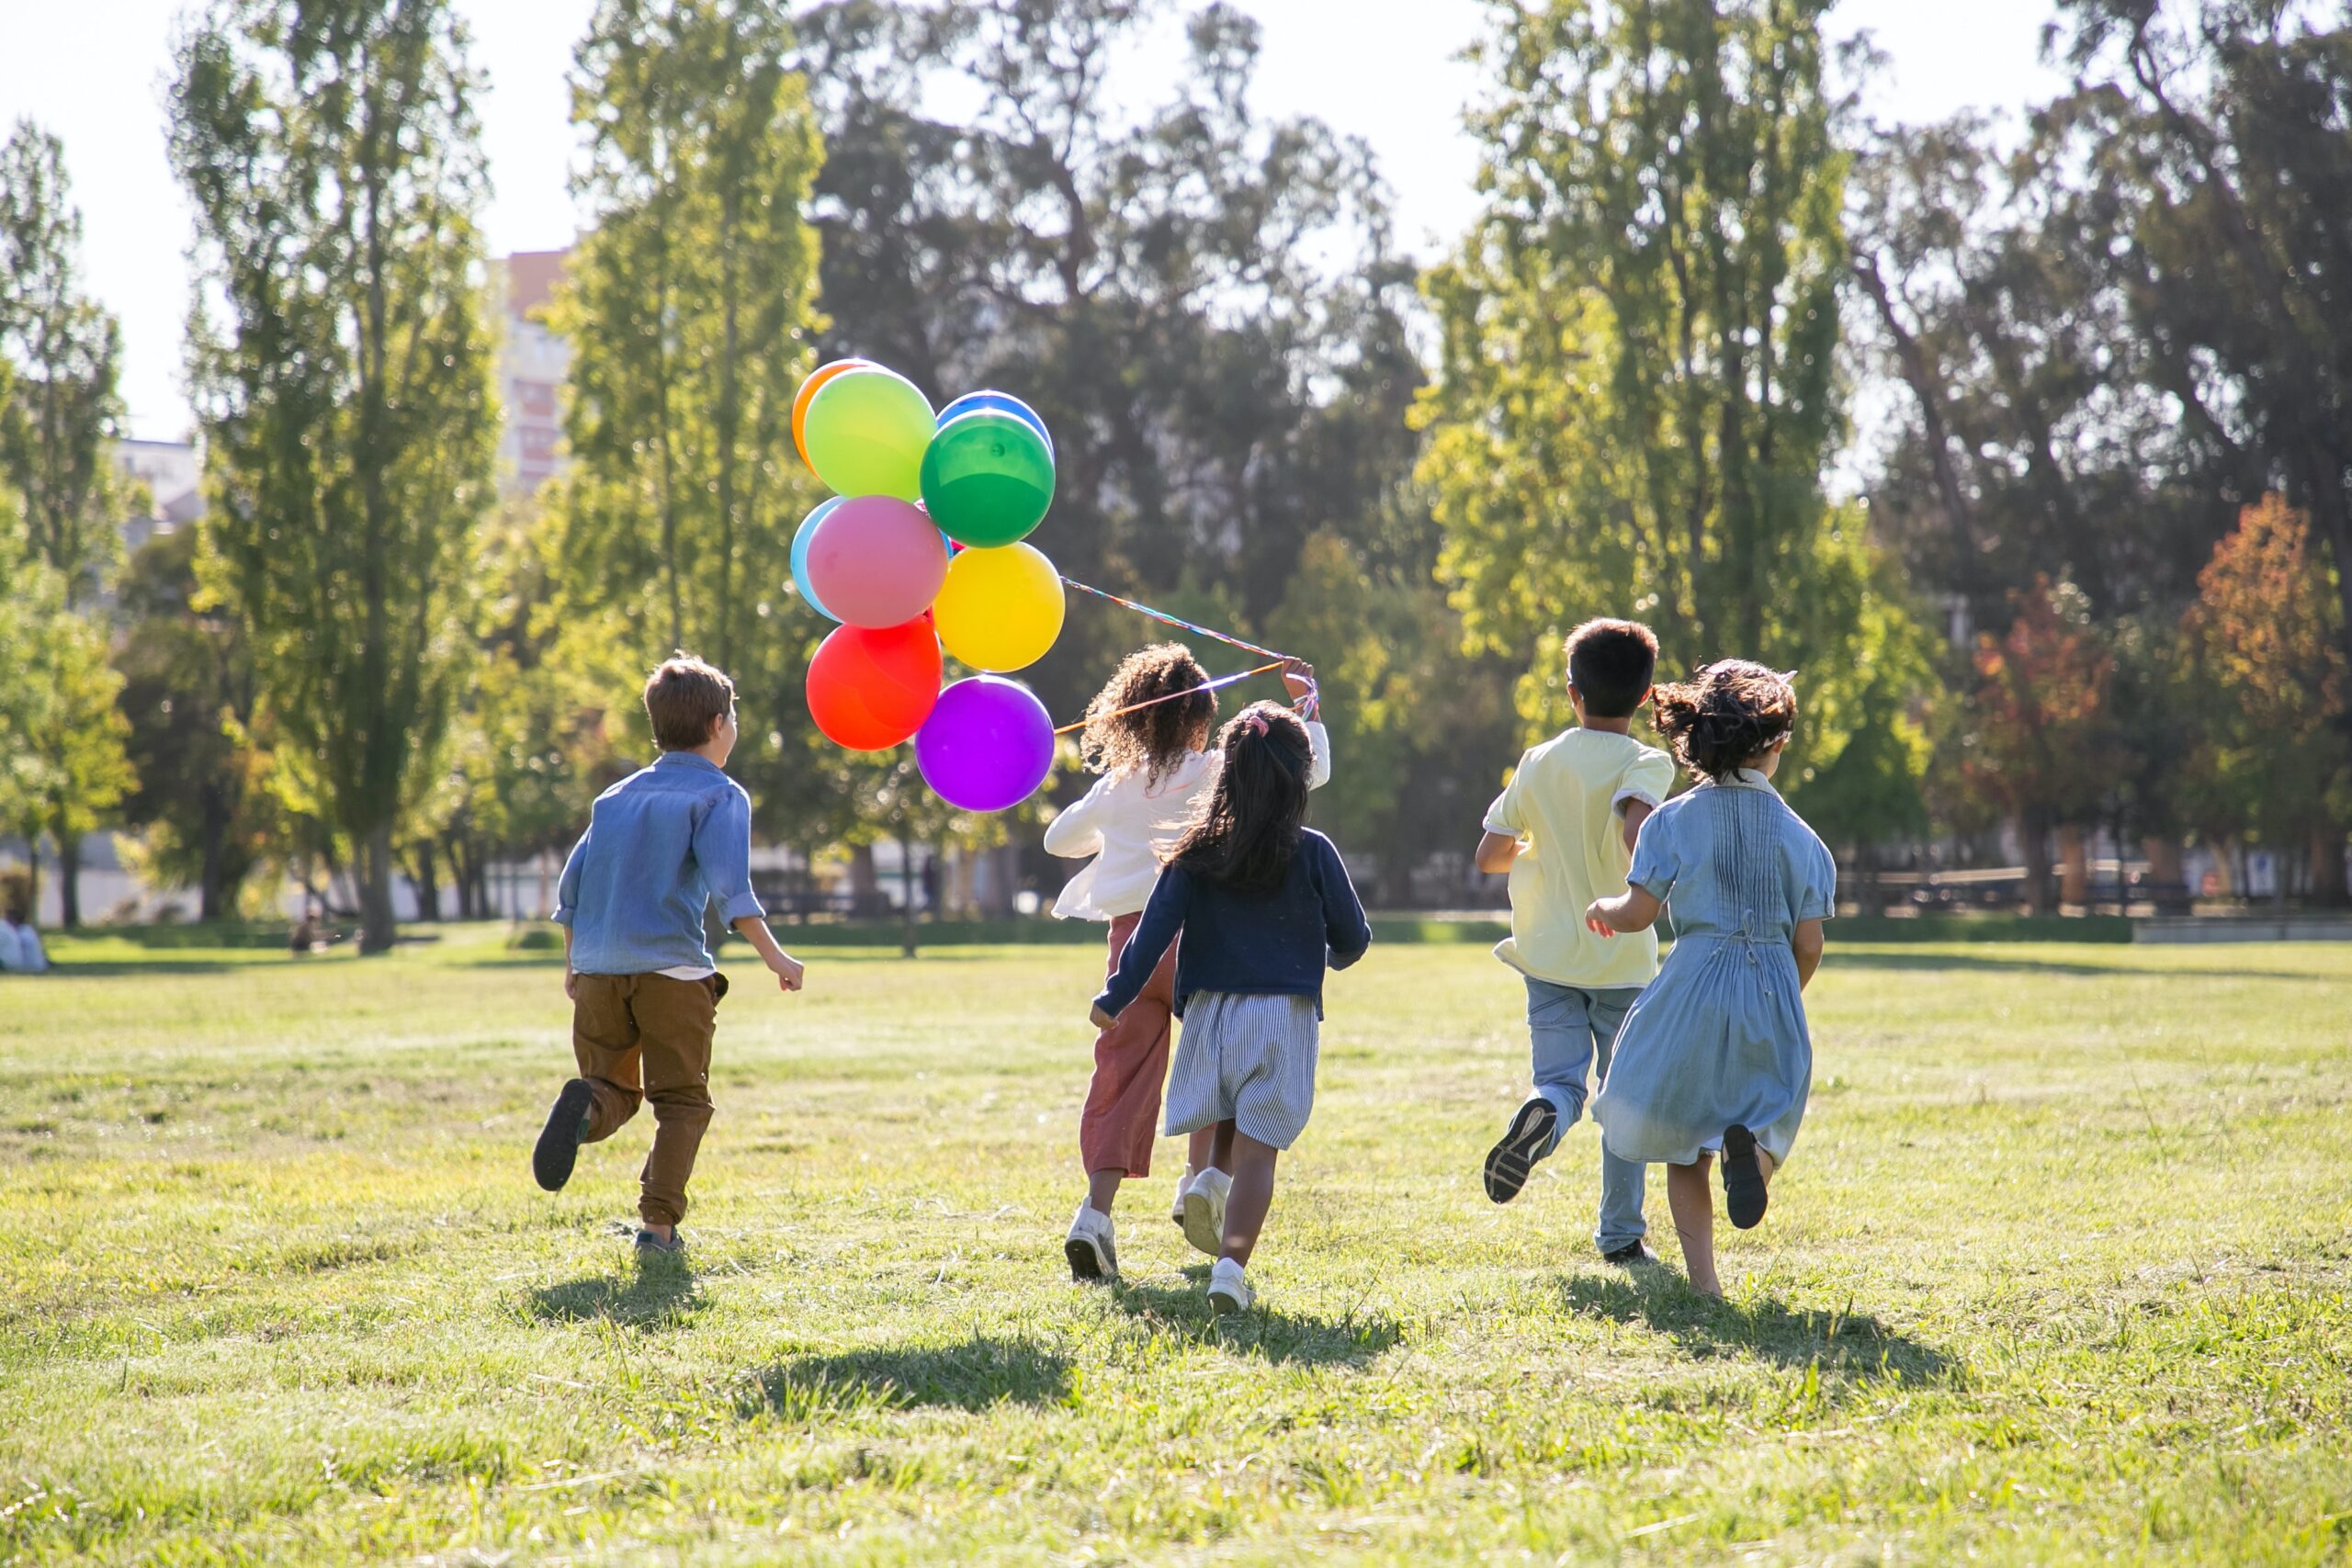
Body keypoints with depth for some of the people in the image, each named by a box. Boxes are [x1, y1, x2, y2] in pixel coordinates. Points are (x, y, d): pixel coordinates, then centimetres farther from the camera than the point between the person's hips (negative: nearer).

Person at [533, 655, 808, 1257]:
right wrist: (773, 954, -15)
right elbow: (728, 883, -13)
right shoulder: (719, 794, 2)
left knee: (615, 1090, 13)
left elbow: (571, 885, 18)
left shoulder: (617, 796, 19)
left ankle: (585, 1105, -22)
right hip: (671, 967, -4)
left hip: (597, 968, 4)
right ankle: (659, 1224, -6)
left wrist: (572, 963, 27)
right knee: (682, 1100, 6)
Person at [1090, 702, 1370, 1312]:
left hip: (1210, 1010, 2)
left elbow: (1155, 929, -4)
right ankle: (1231, 1263, -18)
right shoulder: (1311, 853, -2)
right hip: (1284, 1014, -2)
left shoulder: (1198, 853, 1)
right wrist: (1332, 956, 28)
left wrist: (1116, 998, 1)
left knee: (1224, 1131, 24)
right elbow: (1353, 936, 5)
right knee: (1257, 1147, -4)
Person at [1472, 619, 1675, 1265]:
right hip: (1624, 959, -2)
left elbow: (1488, 855, 7)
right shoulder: (1647, 764, -8)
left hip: (1550, 954, 2)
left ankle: (1539, 1116, -34)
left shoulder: (1539, 763, 4)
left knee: (1562, 1081, 2)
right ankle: (1620, 1233, 14)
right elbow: (1638, 829, -29)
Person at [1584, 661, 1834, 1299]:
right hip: (1775, 993, 1)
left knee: (1682, 1141, 12)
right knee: (1767, 1116, 14)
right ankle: (1749, 1145, -24)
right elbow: (1809, 945, 1)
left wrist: (1603, 908, 17)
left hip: (1694, 987, -1)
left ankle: (1702, 1275, 2)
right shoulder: (1798, 835, 2)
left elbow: (1638, 914, -5)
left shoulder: (1674, 820, -3)